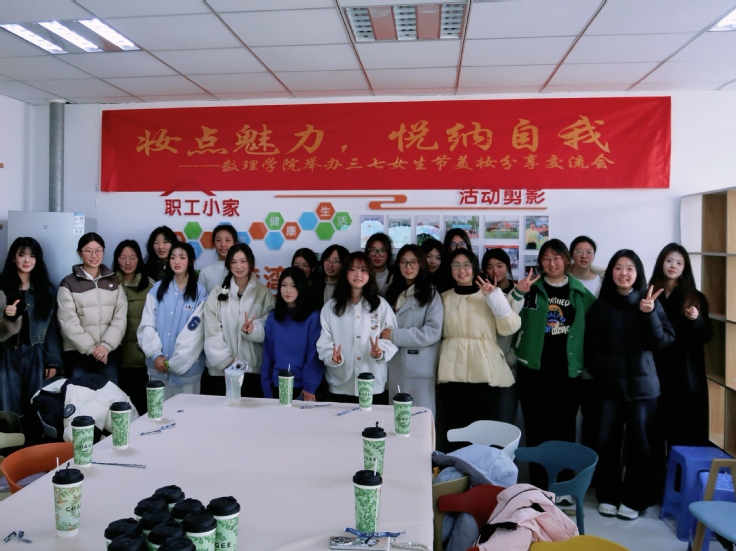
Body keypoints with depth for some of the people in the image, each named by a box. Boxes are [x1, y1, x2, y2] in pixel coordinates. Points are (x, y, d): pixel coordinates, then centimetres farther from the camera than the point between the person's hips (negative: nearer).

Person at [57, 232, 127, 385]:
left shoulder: (114, 282, 10)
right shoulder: (68, 284, 2)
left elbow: (120, 317, 2)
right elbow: (68, 323, -5)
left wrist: (106, 345, -10)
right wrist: (91, 348, -11)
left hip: (109, 352, 2)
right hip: (79, 353, -2)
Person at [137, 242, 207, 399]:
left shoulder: (200, 293, -1)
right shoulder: (157, 289, 7)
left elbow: (196, 332, -7)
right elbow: (146, 325, 2)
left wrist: (175, 362, -11)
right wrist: (156, 354, -10)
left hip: (186, 366, -2)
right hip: (158, 365, 2)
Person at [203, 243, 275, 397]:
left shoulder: (264, 293, 2)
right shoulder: (218, 293, 2)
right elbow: (212, 333, -2)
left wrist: (253, 329, -21)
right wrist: (226, 361, -11)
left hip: (253, 369, 0)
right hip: (220, 369, 1)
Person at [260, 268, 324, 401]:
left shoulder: (313, 317, -7)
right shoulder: (272, 317, 4)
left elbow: (314, 355, -9)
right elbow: (268, 354, 4)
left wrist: (310, 387, -14)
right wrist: (266, 388, 1)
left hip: (303, 388, -3)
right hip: (277, 387, 3)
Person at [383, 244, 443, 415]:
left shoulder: (431, 295, -2)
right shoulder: (393, 292, 16)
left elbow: (433, 332, -13)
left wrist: (395, 336, -15)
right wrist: (385, 335, -1)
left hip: (419, 369, -5)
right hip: (394, 367, 5)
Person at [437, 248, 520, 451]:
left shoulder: (489, 294, 6)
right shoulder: (444, 297, 12)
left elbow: (510, 328, -5)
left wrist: (494, 297, -11)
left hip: (485, 373, -1)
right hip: (453, 373, 2)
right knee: (452, 429, 3)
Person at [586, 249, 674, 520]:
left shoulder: (650, 303, 3)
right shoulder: (601, 305, 3)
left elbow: (663, 341, -6)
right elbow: (592, 347, 3)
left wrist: (649, 314, -20)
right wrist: (604, 373, -10)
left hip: (642, 384, 0)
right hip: (609, 385, 1)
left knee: (640, 443, 3)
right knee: (607, 442, 3)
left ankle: (633, 499, 18)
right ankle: (608, 496, 18)